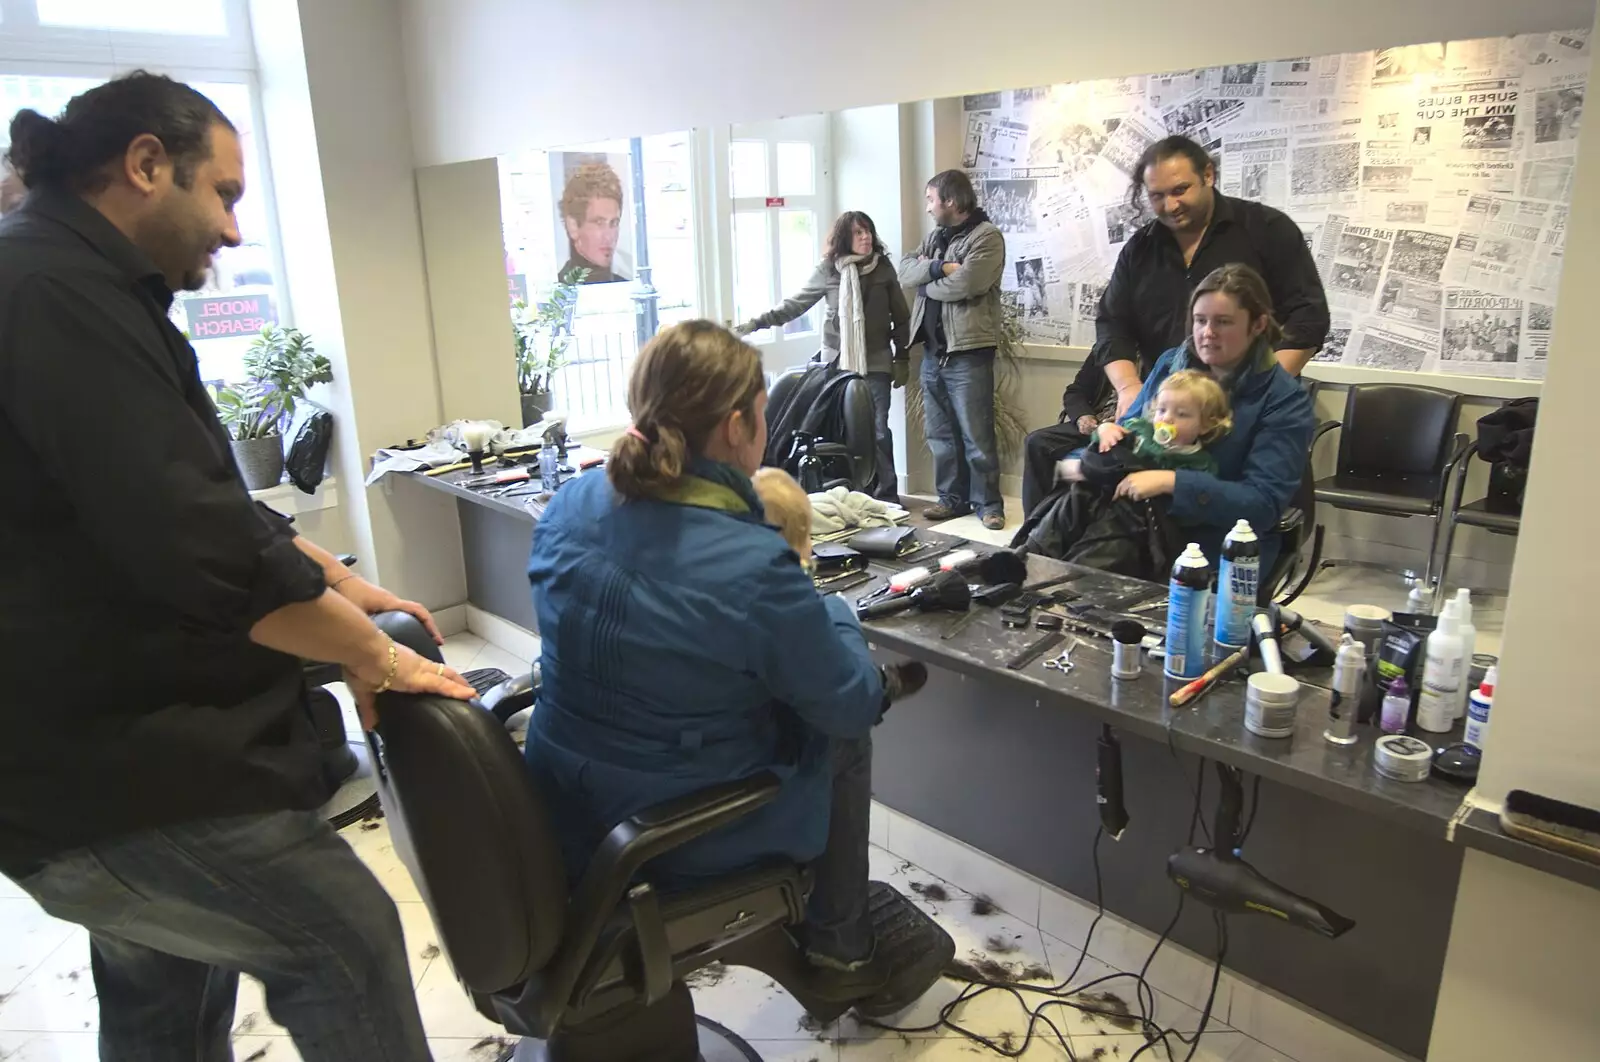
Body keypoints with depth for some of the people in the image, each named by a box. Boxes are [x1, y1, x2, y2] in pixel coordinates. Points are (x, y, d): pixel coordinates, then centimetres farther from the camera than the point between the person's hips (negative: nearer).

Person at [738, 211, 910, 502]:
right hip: (838, 362, 0)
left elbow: (901, 317, 7)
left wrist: (902, 359, 5)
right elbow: (795, 304, 4)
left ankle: (886, 495, 7)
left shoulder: (883, 267, 3)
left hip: (876, 363, 0)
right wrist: (756, 323, -2)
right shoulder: (829, 269, 0)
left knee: (878, 429, -2)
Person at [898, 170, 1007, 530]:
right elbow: (905, 271, 4)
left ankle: (989, 503, 8)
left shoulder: (986, 236, -6)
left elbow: (964, 284, -20)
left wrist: (926, 278, -3)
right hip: (932, 350, 8)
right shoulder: (935, 237, 18)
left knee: (976, 436, -2)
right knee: (940, 433, 12)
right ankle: (952, 498, 23)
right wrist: (938, 267, -13)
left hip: (968, 351, -8)